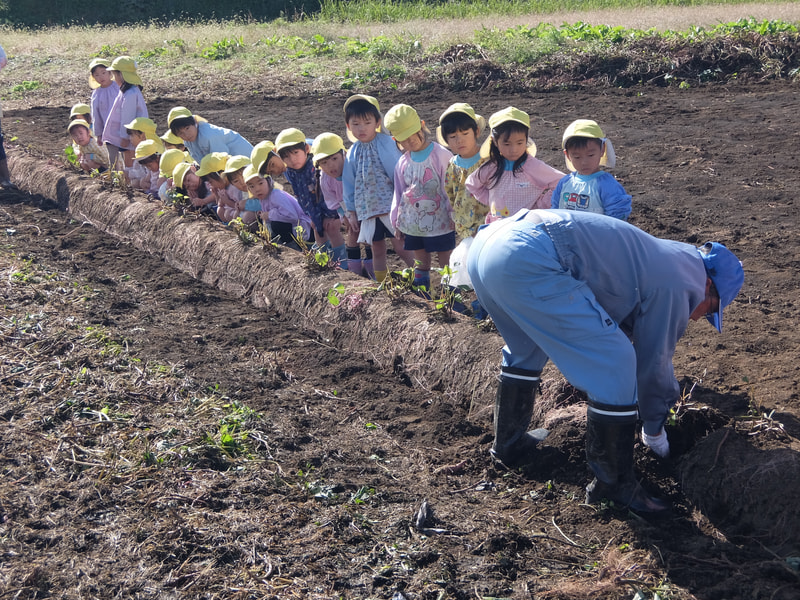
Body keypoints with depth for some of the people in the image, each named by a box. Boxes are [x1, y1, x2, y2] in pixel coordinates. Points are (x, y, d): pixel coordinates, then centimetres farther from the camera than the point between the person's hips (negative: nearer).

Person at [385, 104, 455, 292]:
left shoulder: (441, 155, -11)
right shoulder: (403, 162, 5)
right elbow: (399, 193, 14)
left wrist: (453, 216, -8)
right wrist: (396, 221, 15)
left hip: (439, 222, -5)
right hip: (412, 225, 5)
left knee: (446, 263, 3)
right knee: (420, 264, 15)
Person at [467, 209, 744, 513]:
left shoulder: (663, 256, 32)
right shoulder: (679, 283, 5)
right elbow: (653, 363, 11)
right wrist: (655, 428, 28)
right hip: (527, 260, -10)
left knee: (526, 348, 35)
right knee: (616, 364, -1)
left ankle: (509, 443, 46)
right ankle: (613, 484, 10)